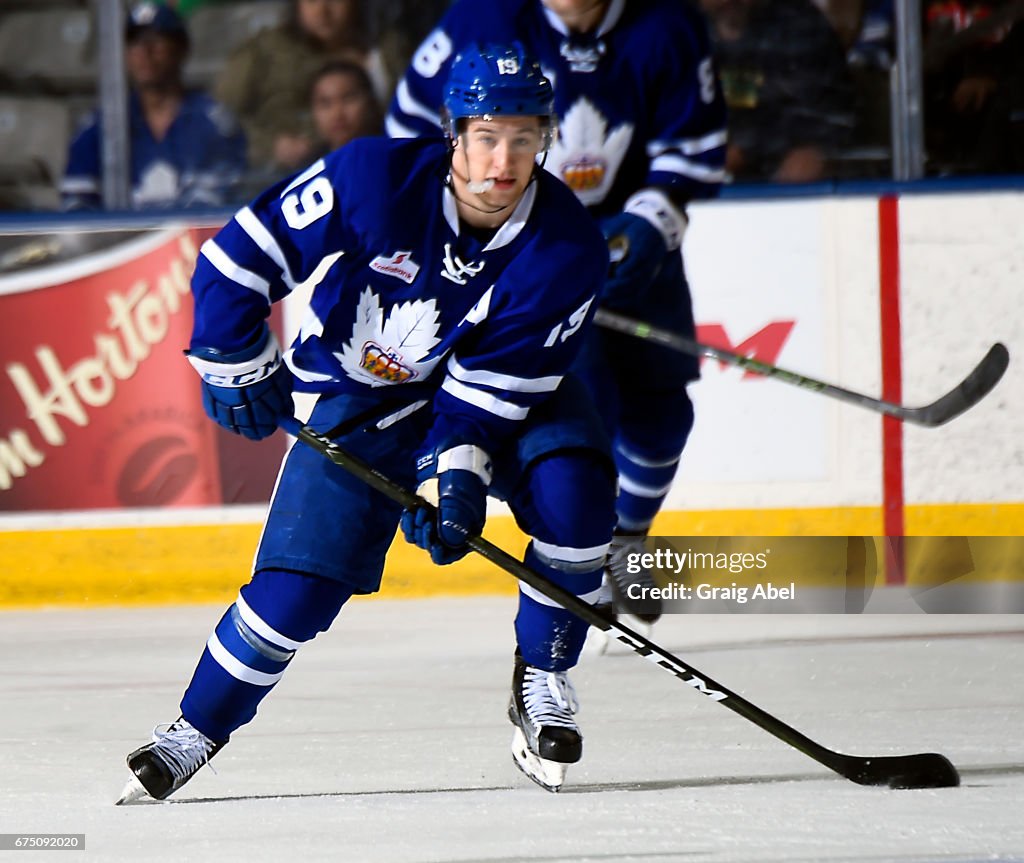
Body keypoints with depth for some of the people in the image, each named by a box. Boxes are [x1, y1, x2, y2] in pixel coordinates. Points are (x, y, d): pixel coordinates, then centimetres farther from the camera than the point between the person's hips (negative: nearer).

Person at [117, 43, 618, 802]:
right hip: (357, 394, -1)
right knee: (297, 585, -10)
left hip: (510, 390, 1)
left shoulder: (568, 250, -25)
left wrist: (458, 480, -35)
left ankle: (543, 678, -5)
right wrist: (238, 369, -13)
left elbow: (491, 389, -22)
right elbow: (240, 254, -18)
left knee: (573, 490, -28)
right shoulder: (376, 179, -29)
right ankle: (200, 726, 13)